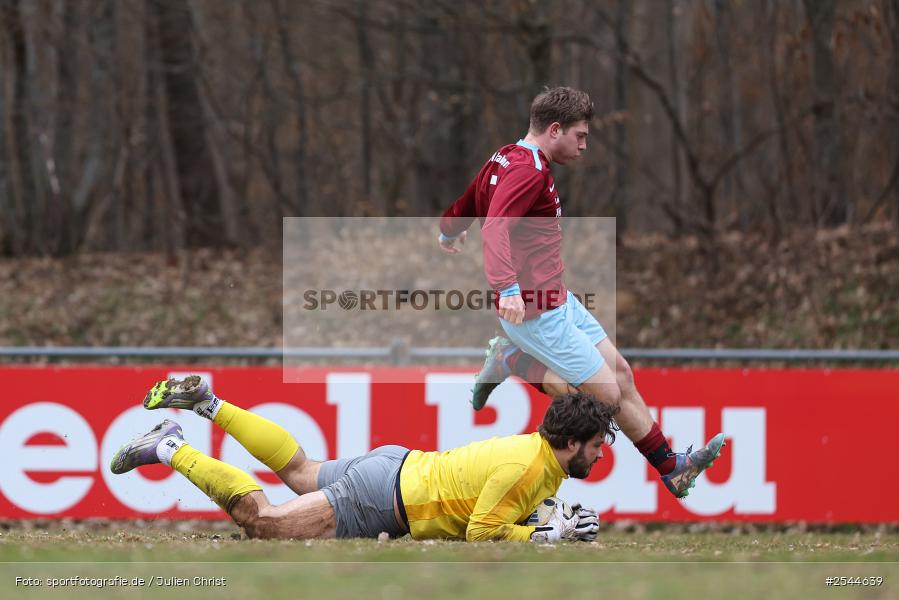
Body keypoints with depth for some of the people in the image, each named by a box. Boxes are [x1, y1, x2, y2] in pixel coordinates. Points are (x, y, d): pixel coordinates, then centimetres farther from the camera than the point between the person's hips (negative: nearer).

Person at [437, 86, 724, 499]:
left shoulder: (504, 161, 11)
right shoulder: (528, 168, -19)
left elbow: (460, 210, 25)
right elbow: (496, 227, -34)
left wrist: (450, 234, 48)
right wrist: (507, 287, -47)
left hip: (559, 300, 10)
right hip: (536, 311, -10)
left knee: (621, 374, 13)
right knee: (606, 394, -10)